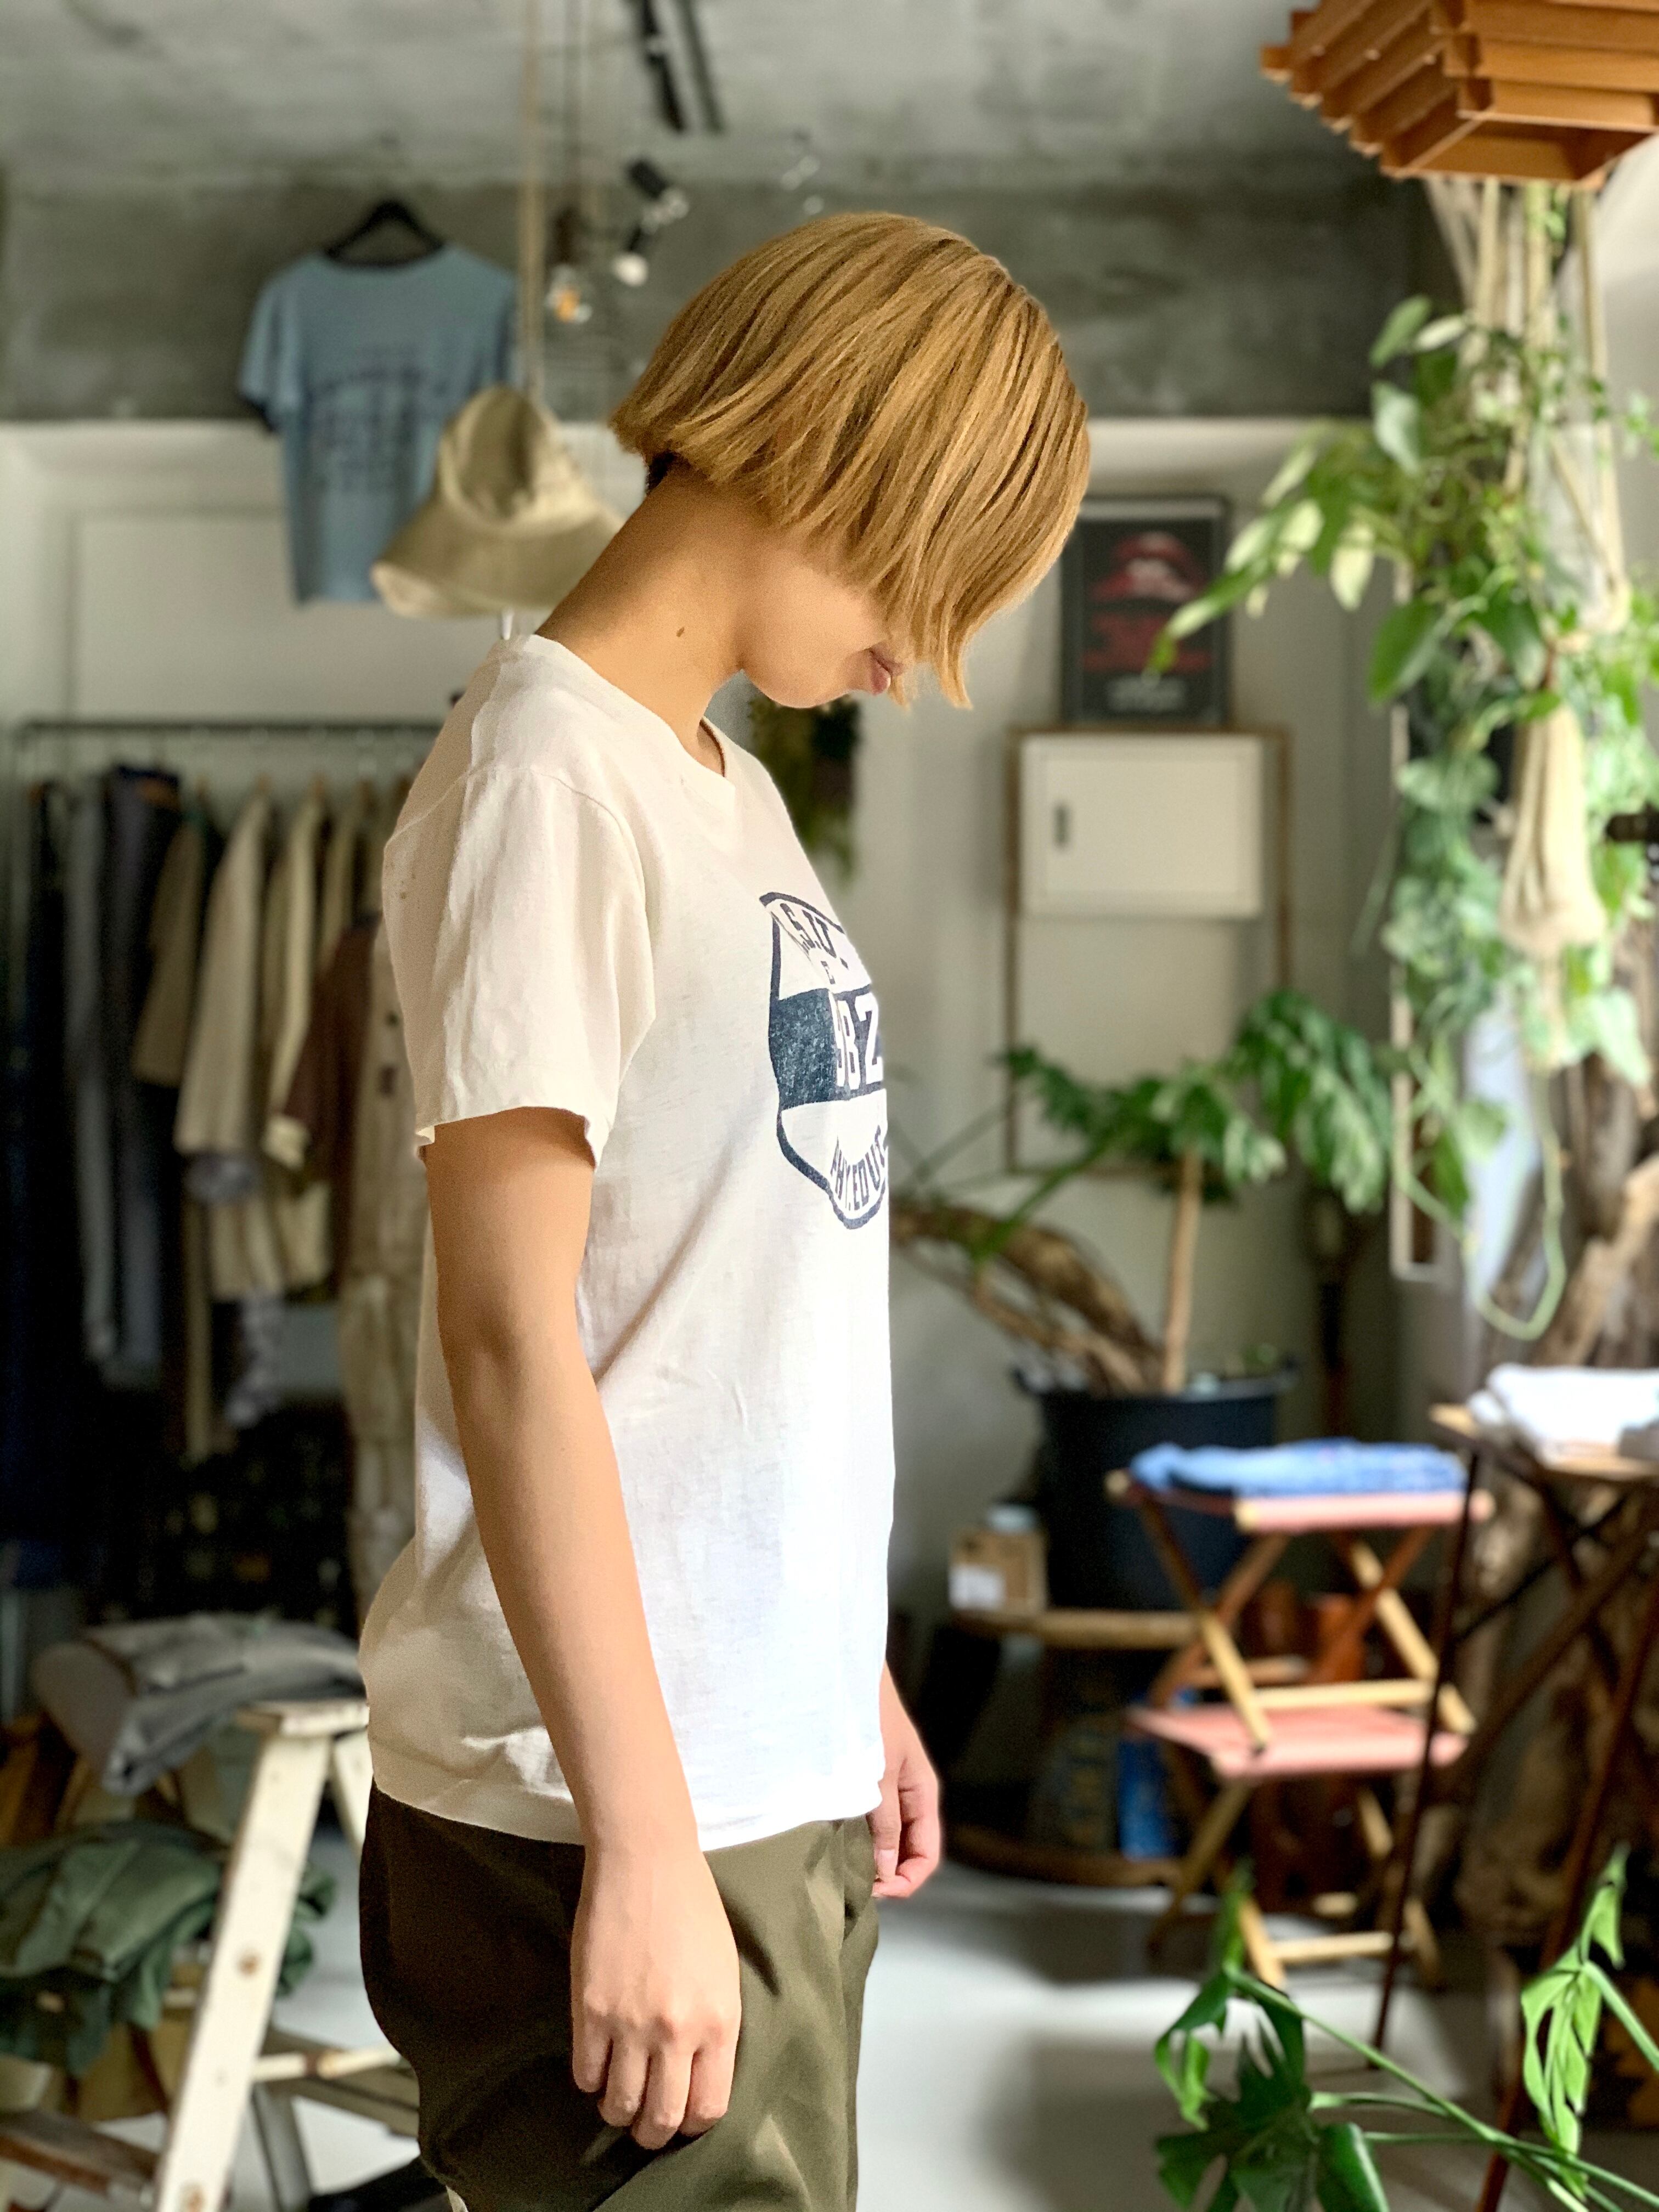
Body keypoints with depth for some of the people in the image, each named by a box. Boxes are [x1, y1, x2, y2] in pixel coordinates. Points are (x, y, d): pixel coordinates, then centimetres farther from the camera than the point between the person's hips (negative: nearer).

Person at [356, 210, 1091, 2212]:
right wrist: (646, 1844, -19)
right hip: (603, 1816, -8)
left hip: (770, 1763, 9)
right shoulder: (547, 773, -13)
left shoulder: (727, 787, 15)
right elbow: (512, 1336, -18)